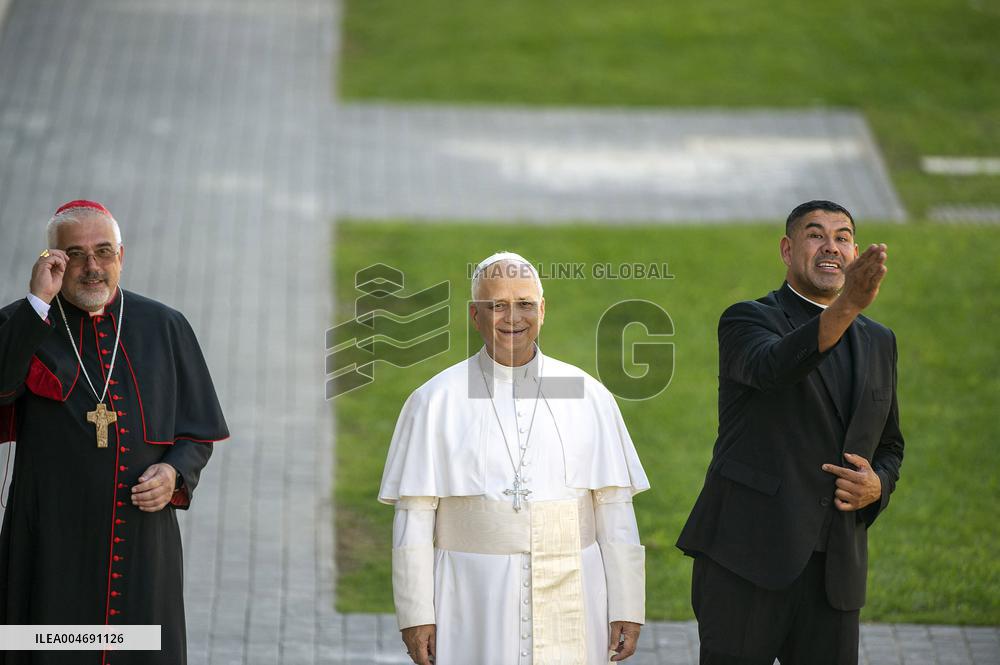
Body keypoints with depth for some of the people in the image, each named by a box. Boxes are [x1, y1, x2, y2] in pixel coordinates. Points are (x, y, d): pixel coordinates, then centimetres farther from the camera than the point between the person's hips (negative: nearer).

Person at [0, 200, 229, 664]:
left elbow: (198, 433, 12)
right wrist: (39, 303, -20)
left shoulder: (164, 328, 9)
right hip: (51, 539, -2)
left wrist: (176, 473, -8)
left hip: (142, 541, 2)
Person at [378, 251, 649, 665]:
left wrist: (627, 607, -1)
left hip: (568, 602, 1)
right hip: (476, 608, -1)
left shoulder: (588, 397, 5)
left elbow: (615, 510, 4)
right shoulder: (435, 401, 2)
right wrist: (415, 613, -4)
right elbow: (414, 516, 1)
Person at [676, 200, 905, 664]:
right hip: (746, 560, -5)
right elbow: (772, 366, -25)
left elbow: (889, 446, 26)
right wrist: (847, 305, -41)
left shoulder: (878, 343, 17)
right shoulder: (747, 322, -1)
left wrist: (877, 485, 1)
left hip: (834, 571, 5)